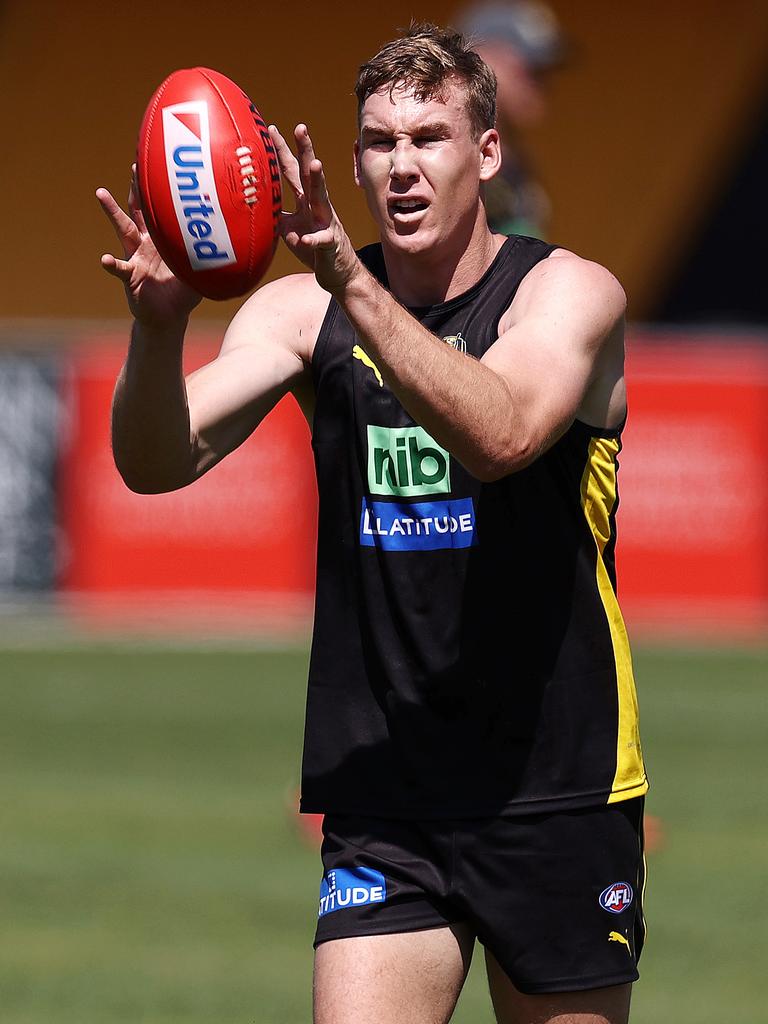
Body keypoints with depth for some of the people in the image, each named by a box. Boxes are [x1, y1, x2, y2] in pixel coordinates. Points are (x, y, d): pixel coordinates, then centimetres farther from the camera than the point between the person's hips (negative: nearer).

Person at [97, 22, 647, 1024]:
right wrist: (158, 328, -32)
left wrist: (354, 286, -40)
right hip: (379, 804, 1)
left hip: (560, 788, -1)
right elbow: (157, 463, -10)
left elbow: (499, 435, -27)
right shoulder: (304, 311, 2)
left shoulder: (568, 293, -6)